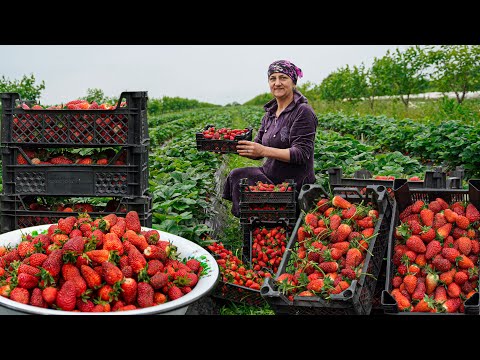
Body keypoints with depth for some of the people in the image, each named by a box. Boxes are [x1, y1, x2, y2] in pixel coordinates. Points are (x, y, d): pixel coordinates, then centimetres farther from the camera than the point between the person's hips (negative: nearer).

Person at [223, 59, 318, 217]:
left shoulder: (303, 112, -12)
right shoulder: (270, 113, 13)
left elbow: (301, 154, -20)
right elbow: (258, 150, 11)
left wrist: (264, 150, -29)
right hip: (271, 177, 7)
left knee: (237, 176, -20)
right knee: (235, 175, -14)